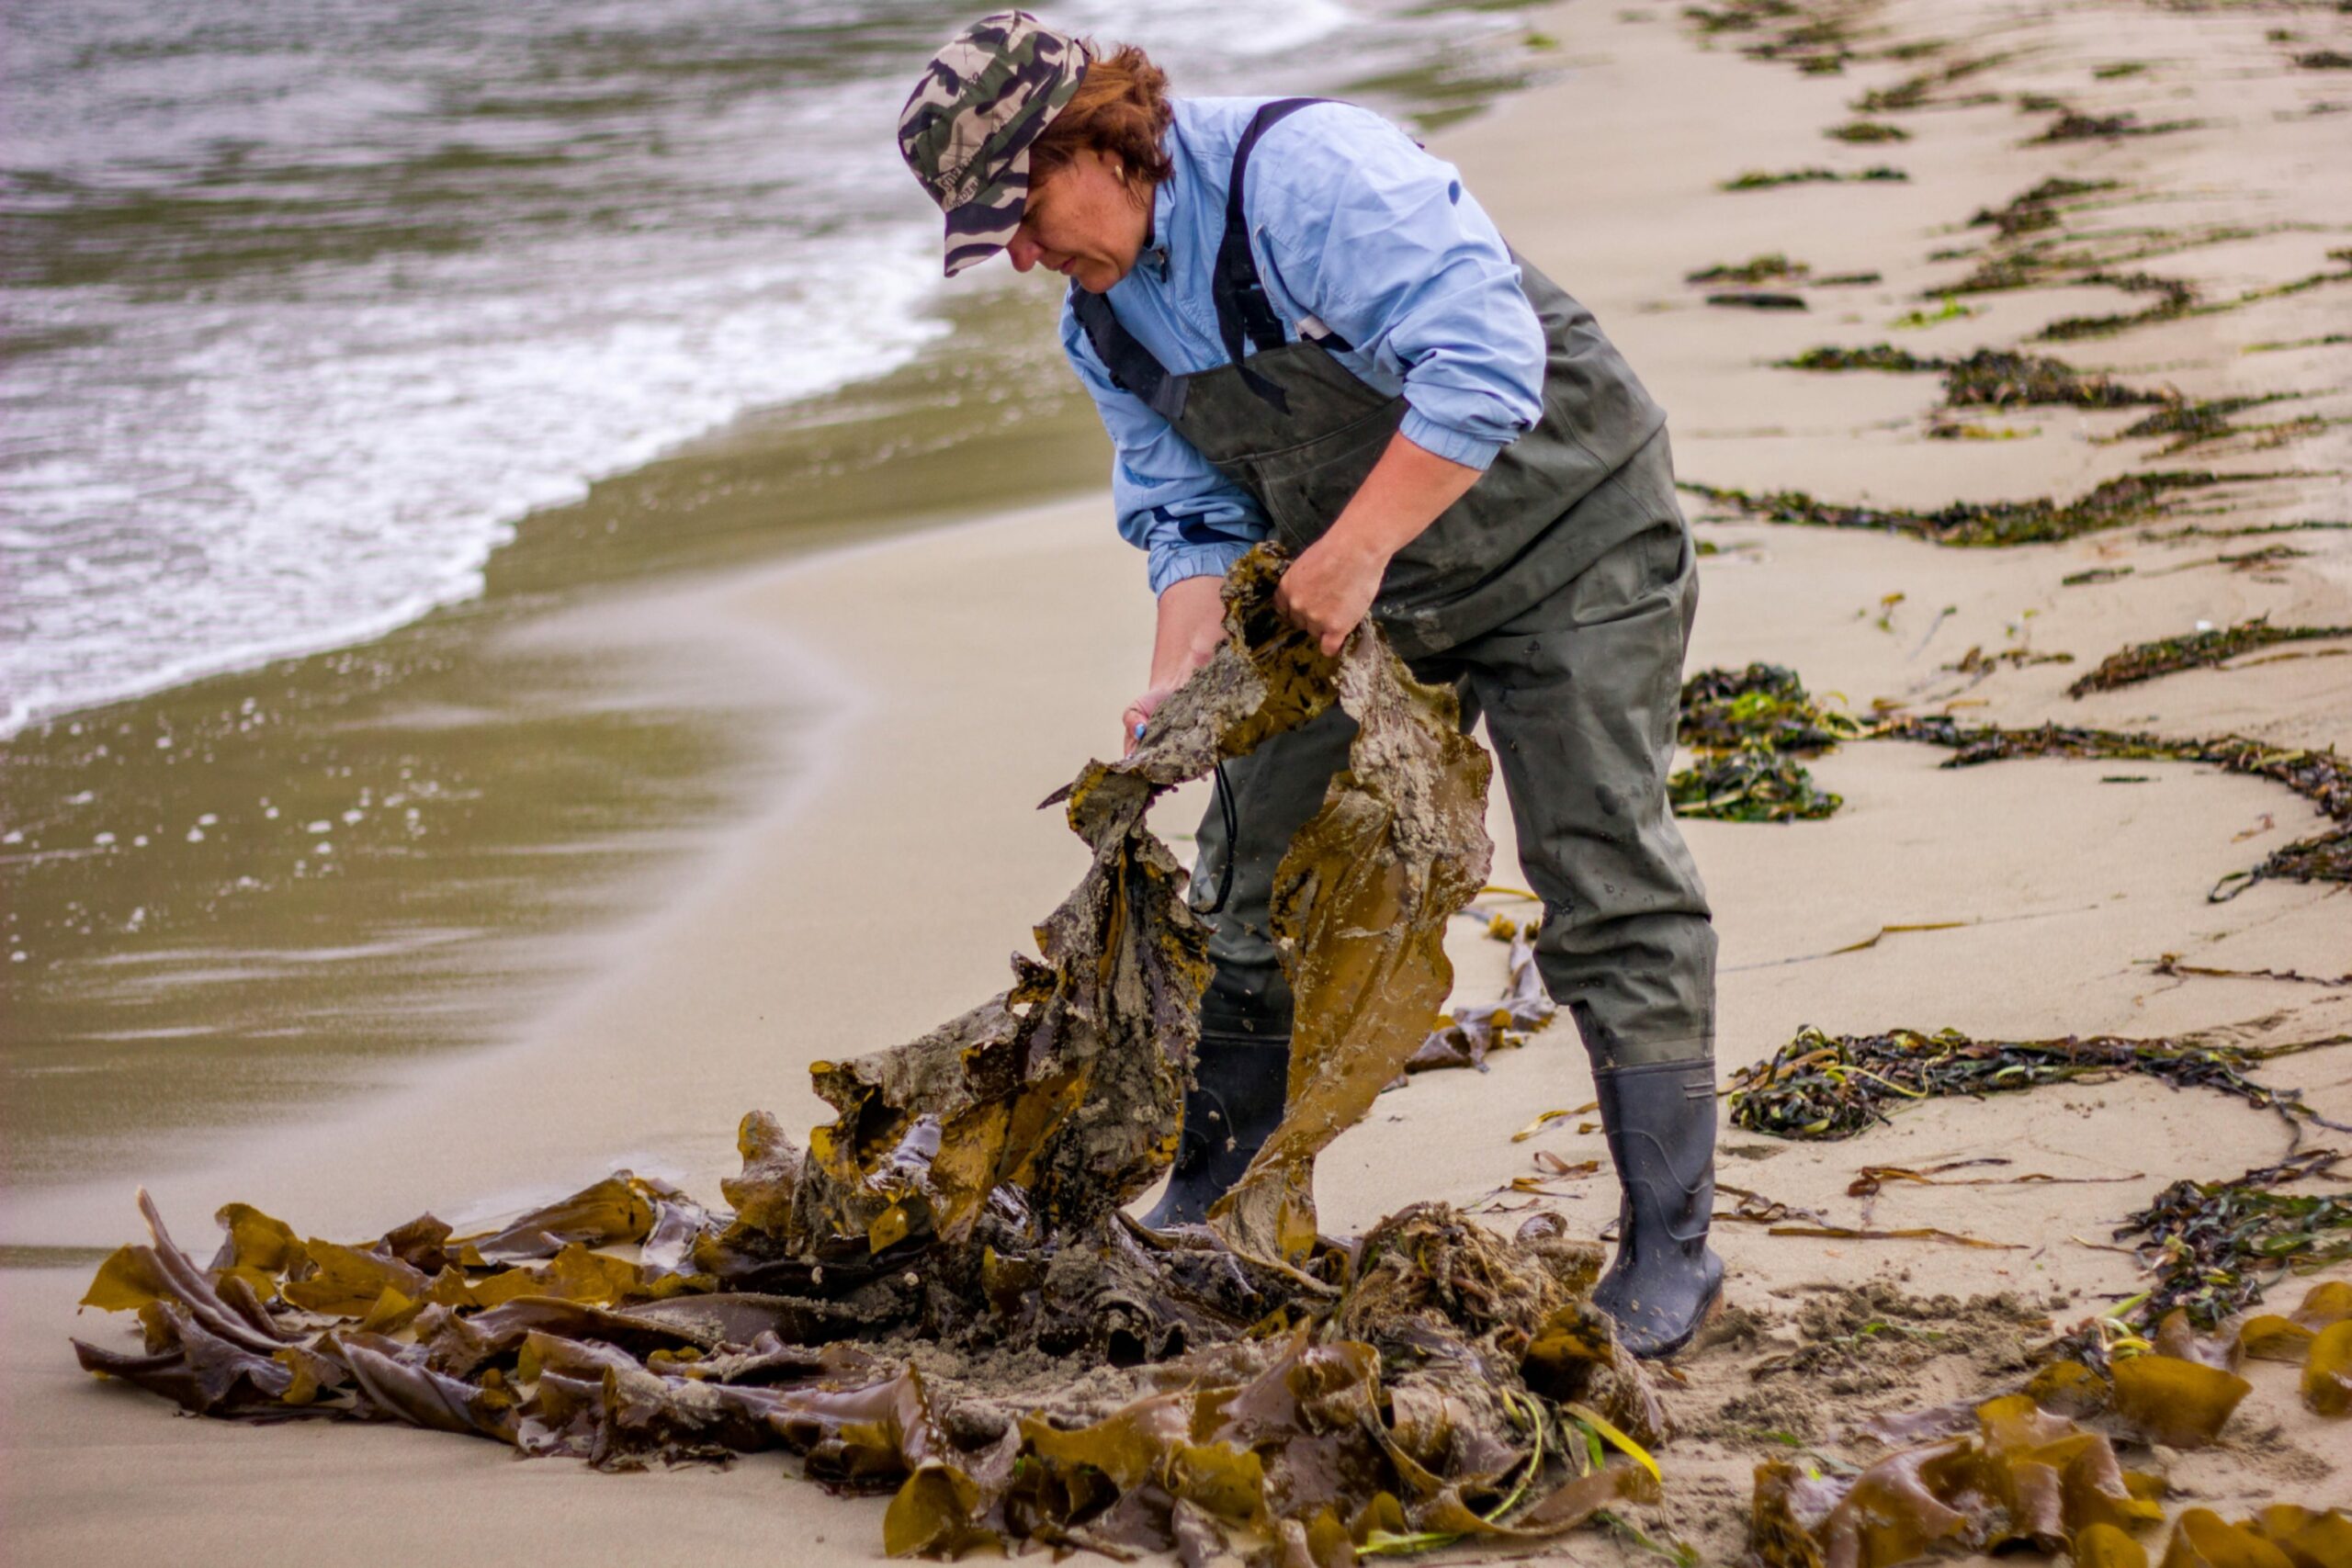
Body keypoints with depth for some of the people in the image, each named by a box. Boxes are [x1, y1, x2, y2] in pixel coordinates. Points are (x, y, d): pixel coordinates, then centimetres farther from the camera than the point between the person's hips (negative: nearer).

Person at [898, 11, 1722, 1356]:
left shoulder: (1305, 173, -28)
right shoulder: (1105, 318, 0)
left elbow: (1487, 358, -35)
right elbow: (1195, 515, 4)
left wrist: (1354, 552, -34)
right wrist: (1177, 685, -14)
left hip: (1561, 541, -8)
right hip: (1347, 592, 8)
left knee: (1605, 888, -10)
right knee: (1257, 875, 7)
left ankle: (1669, 1247, -3)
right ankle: (1203, 1210, 21)